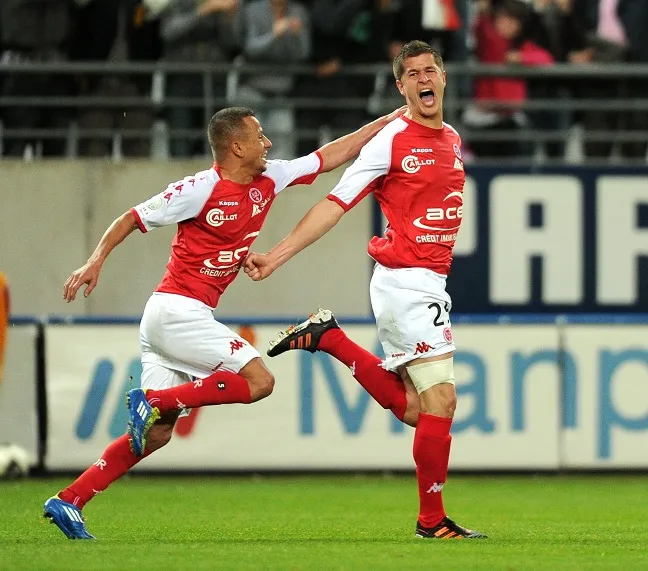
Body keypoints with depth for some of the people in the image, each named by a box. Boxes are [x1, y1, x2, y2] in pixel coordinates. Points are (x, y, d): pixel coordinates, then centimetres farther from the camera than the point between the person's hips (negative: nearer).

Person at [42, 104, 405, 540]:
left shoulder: (268, 181, 12)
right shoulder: (201, 189, -9)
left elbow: (331, 157, 19)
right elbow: (133, 218, -4)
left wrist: (389, 120, 19)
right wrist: (96, 260, -16)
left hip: (190, 316, 8)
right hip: (177, 309, -8)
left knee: (157, 433, 4)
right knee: (258, 380, -14)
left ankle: (68, 502, 2)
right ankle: (154, 400, -15)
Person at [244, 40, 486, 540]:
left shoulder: (452, 139, 13)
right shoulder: (391, 142, -10)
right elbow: (335, 204, -10)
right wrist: (276, 257, -14)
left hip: (430, 286, 8)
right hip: (407, 283, -8)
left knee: (413, 410, 9)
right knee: (441, 399, -11)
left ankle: (329, 339, 17)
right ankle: (432, 520, -4)